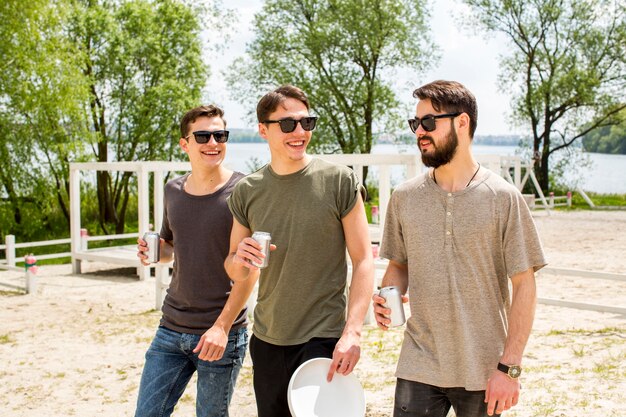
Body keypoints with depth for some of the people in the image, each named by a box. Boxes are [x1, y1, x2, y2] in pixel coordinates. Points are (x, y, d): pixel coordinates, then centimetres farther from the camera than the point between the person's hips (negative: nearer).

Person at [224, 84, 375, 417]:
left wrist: (352, 332, -18)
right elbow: (236, 273, 11)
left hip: (323, 339, -4)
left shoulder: (339, 181, -7)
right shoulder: (247, 192, 3)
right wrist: (239, 259, -13)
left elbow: (363, 261, -8)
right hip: (266, 340, 4)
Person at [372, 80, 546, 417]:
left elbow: (524, 285, -6)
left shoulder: (502, 197, -7)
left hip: (483, 372, -2)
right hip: (418, 367, 2)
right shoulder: (404, 197, 3)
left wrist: (509, 367, -11)